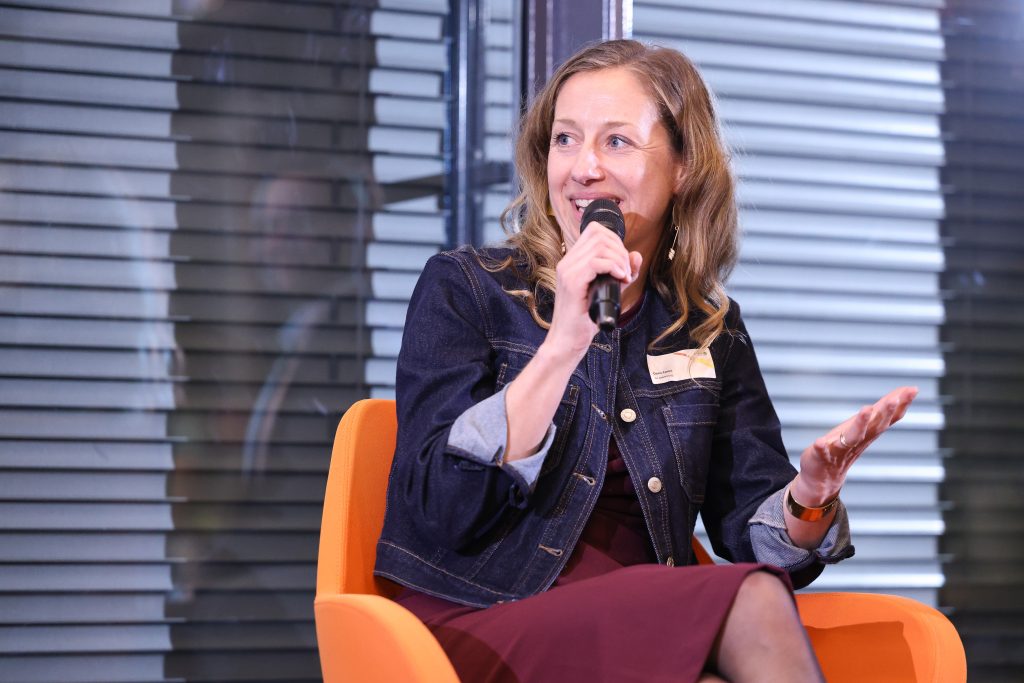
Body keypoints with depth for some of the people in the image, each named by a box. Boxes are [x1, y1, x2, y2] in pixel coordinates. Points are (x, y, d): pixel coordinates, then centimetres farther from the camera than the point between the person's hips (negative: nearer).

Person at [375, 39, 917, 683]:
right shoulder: (463, 288, 2)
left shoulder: (710, 329, 13)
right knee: (751, 603, -29)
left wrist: (809, 497, -17)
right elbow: (441, 513, -11)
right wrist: (562, 345, -19)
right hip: (480, 628, -4)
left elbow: (753, 531, 7)